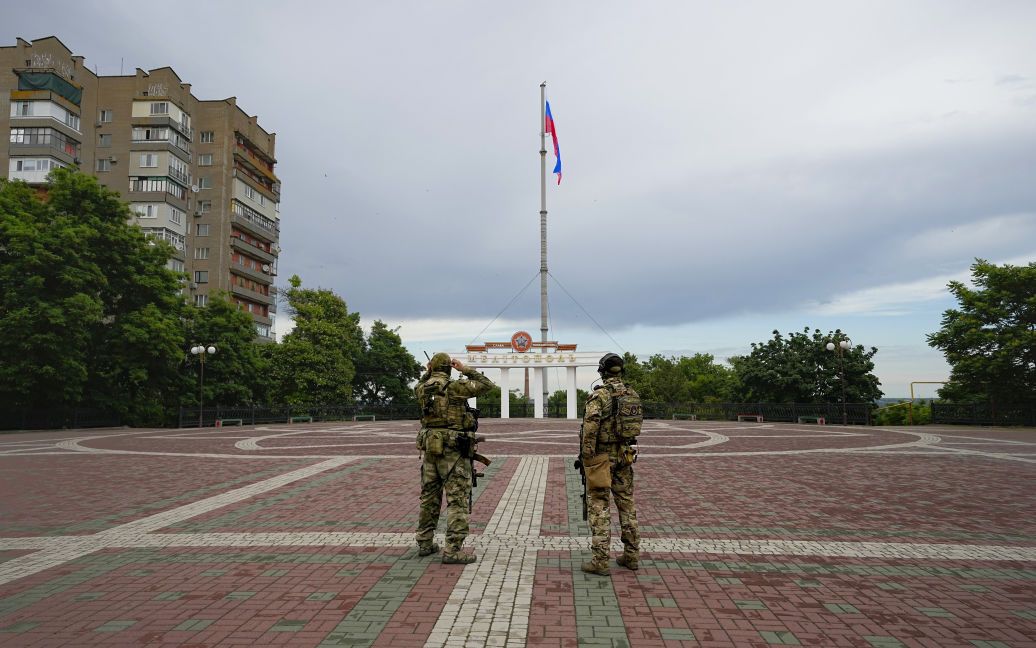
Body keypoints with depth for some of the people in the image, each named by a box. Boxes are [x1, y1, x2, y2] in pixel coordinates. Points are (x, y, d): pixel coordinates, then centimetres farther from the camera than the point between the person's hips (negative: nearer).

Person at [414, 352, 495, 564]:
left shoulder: (423, 388, 6)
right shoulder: (455, 387, -11)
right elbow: (486, 384, -2)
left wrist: (428, 373, 18)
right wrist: (465, 369, 1)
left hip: (429, 447, 6)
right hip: (454, 450, -6)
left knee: (429, 497, 16)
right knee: (458, 499, -3)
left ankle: (424, 544, 25)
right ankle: (453, 550, -6)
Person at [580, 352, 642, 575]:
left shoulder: (599, 395, -15)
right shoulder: (632, 395, 5)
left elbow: (590, 427, -23)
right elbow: (637, 423, 12)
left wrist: (586, 457, -16)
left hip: (602, 456, -6)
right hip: (625, 455, 6)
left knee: (599, 505, -1)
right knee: (626, 503, 14)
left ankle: (600, 561, -1)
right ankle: (631, 555, 22)